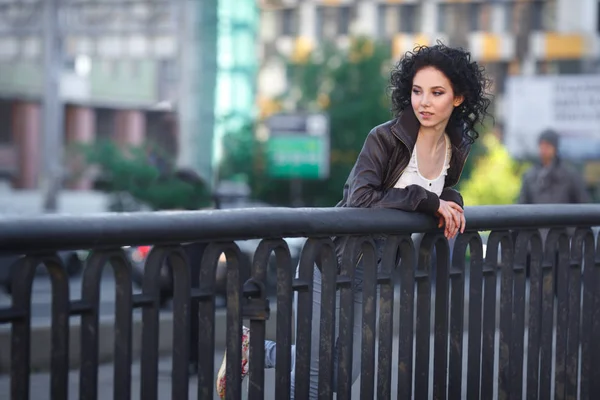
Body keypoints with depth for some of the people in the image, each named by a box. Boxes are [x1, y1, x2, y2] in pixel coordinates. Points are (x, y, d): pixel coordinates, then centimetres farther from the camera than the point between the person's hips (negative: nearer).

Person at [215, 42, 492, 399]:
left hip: (370, 274, 7)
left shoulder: (458, 149, 1)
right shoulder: (385, 138, -18)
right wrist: (428, 200, -26)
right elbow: (360, 199, -30)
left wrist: (450, 201, -5)